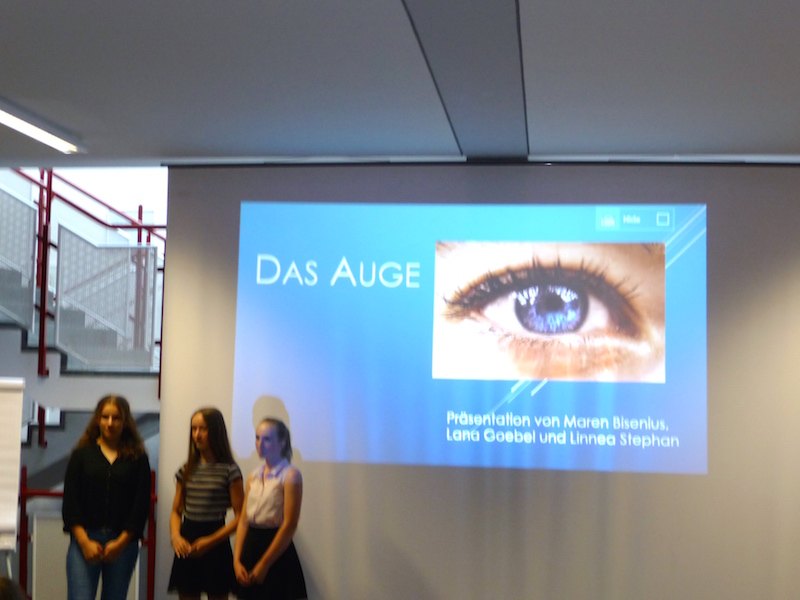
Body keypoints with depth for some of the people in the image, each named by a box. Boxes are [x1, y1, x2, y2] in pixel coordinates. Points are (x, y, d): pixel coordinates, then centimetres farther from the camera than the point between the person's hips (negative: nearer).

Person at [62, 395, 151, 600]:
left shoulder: (137, 459, 6)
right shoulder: (82, 454, 7)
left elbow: (141, 504, 1)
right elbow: (70, 500, 2)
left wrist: (121, 542, -7)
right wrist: (84, 541, -8)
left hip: (123, 542, 1)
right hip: (85, 539, -1)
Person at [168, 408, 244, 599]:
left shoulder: (229, 470, -5)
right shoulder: (186, 470, 11)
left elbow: (239, 516, -8)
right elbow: (176, 510, 14)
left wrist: (211, 541, -16)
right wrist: (175, 535, -6)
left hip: (216, 546, -4)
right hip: (186, 543, 5)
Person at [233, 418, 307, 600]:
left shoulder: (290, 476, -8)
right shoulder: (253, 477, 12)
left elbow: (289, 525, -13)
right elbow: (244, 520, 8)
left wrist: (264, 564, -13)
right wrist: (237, 560, -3)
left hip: (277, 552, -6)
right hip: (251, 546, 6)